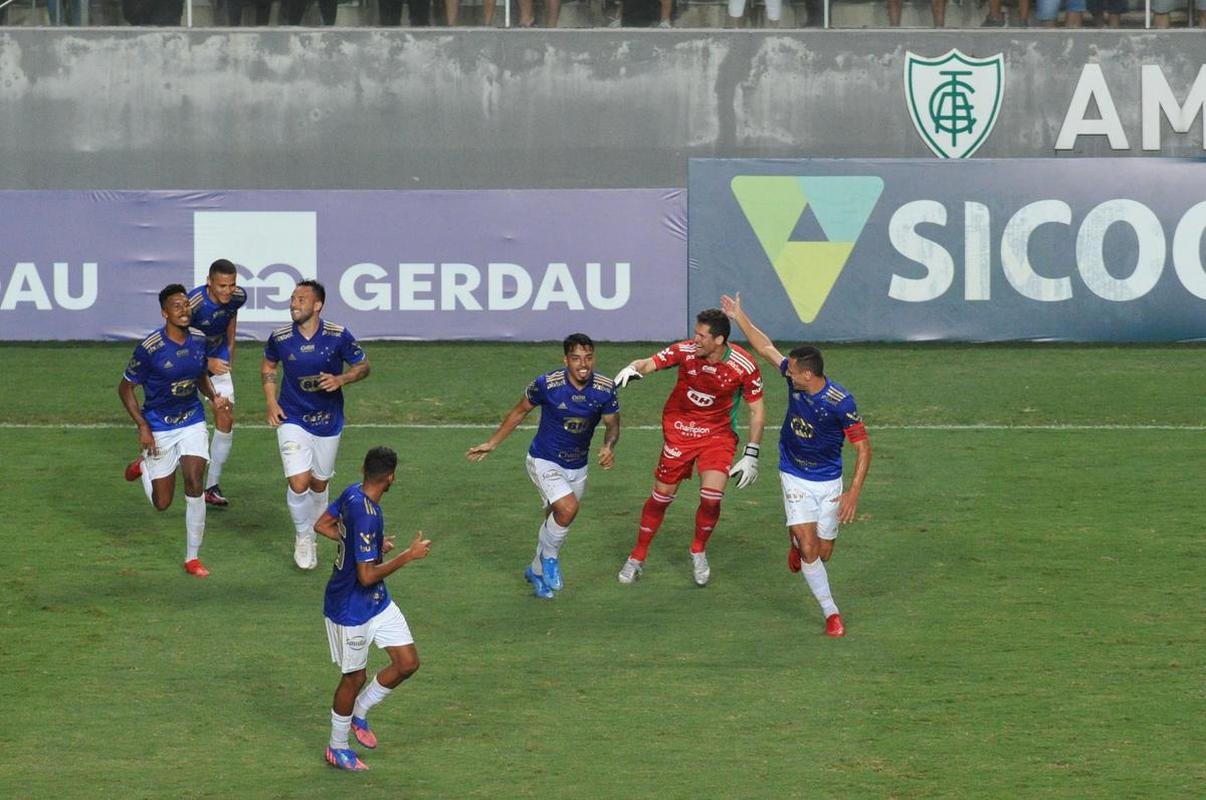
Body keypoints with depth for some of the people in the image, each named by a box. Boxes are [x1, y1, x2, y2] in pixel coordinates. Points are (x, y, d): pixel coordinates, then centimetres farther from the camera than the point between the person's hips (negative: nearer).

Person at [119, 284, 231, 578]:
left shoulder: (199, 342, -5)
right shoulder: (150, 348, -20)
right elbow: (125, 388, -10)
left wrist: (214, 397, -5)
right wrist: (142, 426, -17)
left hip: (192, 423, 3)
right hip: (159, 429, -3)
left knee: (194, 485, -13)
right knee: (162, 503, 4)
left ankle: (193, 557, 0)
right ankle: (143, 465, 40)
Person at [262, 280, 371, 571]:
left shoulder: (338, 336, -13)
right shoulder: (280, 338, -8)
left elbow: (363, 366, -1)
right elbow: (268, 365, 12)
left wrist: (340, 380, -21)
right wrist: (271, 401, 0)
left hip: (328, 422, 1)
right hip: (293, 420, -1)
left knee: (319, 483, 14)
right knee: (299, 483, -14)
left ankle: (312, 534, 40)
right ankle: (303, 536, 9)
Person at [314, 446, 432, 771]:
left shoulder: (352, 494, -4)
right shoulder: (366, 516, -32)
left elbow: (322, 525, 13)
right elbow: (368, 575, -31)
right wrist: (408, 555, -23)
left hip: (377, 602, 9)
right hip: (351, 608, -9)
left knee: (408, 663, 10)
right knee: (354, 677, 8)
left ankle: (359, 713, 30)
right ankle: (337, 749, 29)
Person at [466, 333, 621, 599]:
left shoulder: (604, 388, -14)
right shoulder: (546, 384, -22)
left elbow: (612, 424, 0)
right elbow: (519, 412, -5)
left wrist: (609, 446, -23)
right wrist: (491, 443, 1)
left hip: (577, 466, 5)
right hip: (545, 461, -5)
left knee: (557, 521, 18)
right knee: (567, 508, -27)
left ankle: (537, 571, 43)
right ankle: (549, 557, 0)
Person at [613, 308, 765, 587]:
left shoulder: (744, 366, -18)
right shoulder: (686, 351, -17)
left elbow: (757, 410, -8)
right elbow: (649, 363, -15)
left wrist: (751, 455, -9)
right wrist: (632, 368, -40)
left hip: (719, 433, -1)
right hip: (679, 428, 1)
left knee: (712, 497, -16)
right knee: (662, 495, 4)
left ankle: (699, 551, 13)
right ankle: (637, 557, 23)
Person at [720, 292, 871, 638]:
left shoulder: (841, 402, -24)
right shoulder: (795, 379, -11)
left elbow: (863, 448, -18)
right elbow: (766, 348, 6)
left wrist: (853, 493, -23)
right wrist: (739, 317, 11)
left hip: (829, 481, -2)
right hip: (795, 477, 2)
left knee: (823, 553, 7)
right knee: (808, 547, -12)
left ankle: (797, 540, 43)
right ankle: (830, 612, -1)